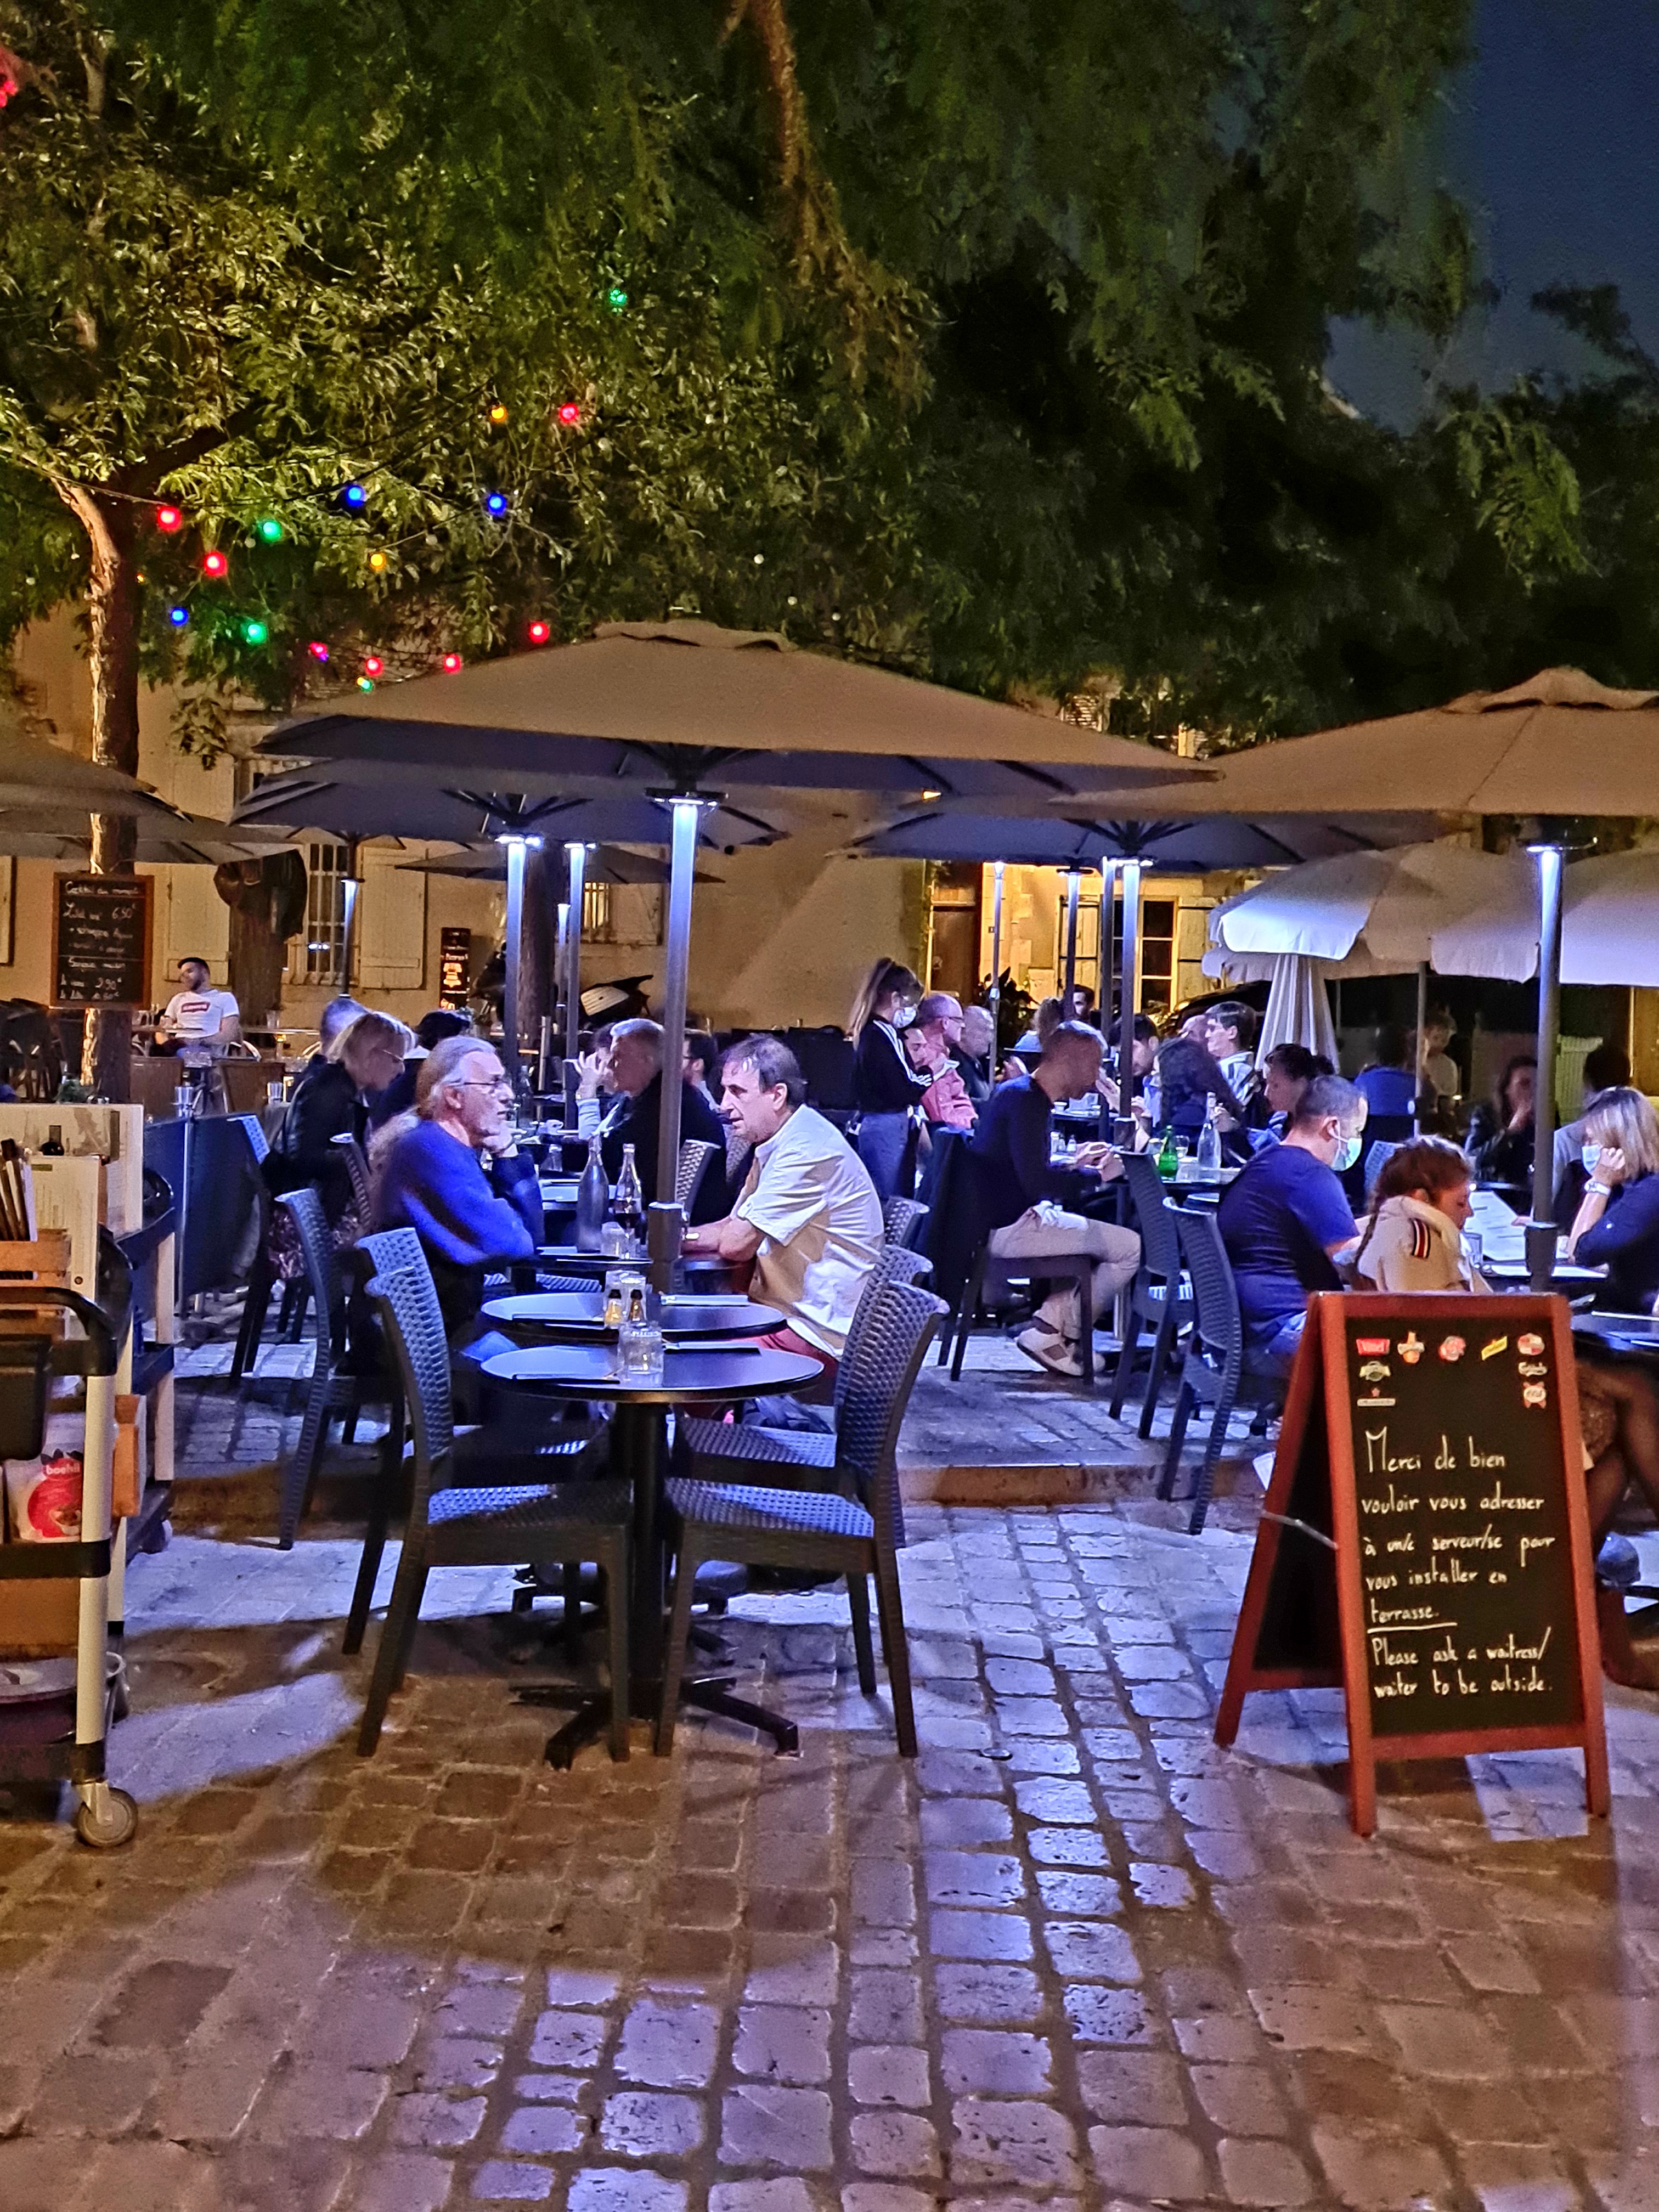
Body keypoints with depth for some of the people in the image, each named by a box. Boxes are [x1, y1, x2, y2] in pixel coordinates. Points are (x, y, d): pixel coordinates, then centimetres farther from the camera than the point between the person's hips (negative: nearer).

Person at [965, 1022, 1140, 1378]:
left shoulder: (1018, 1093, 16)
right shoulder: (1026, 1101, -16)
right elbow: (1036, 1181, -27)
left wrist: (1076, 1165, 18)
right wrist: (1096, 1175, -13)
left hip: (1001, 1220, 11)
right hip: (1005, 1229, -11)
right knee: (1132, 1248, -12)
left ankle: (1052, 1319, 15)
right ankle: (1049, 1332, -3)